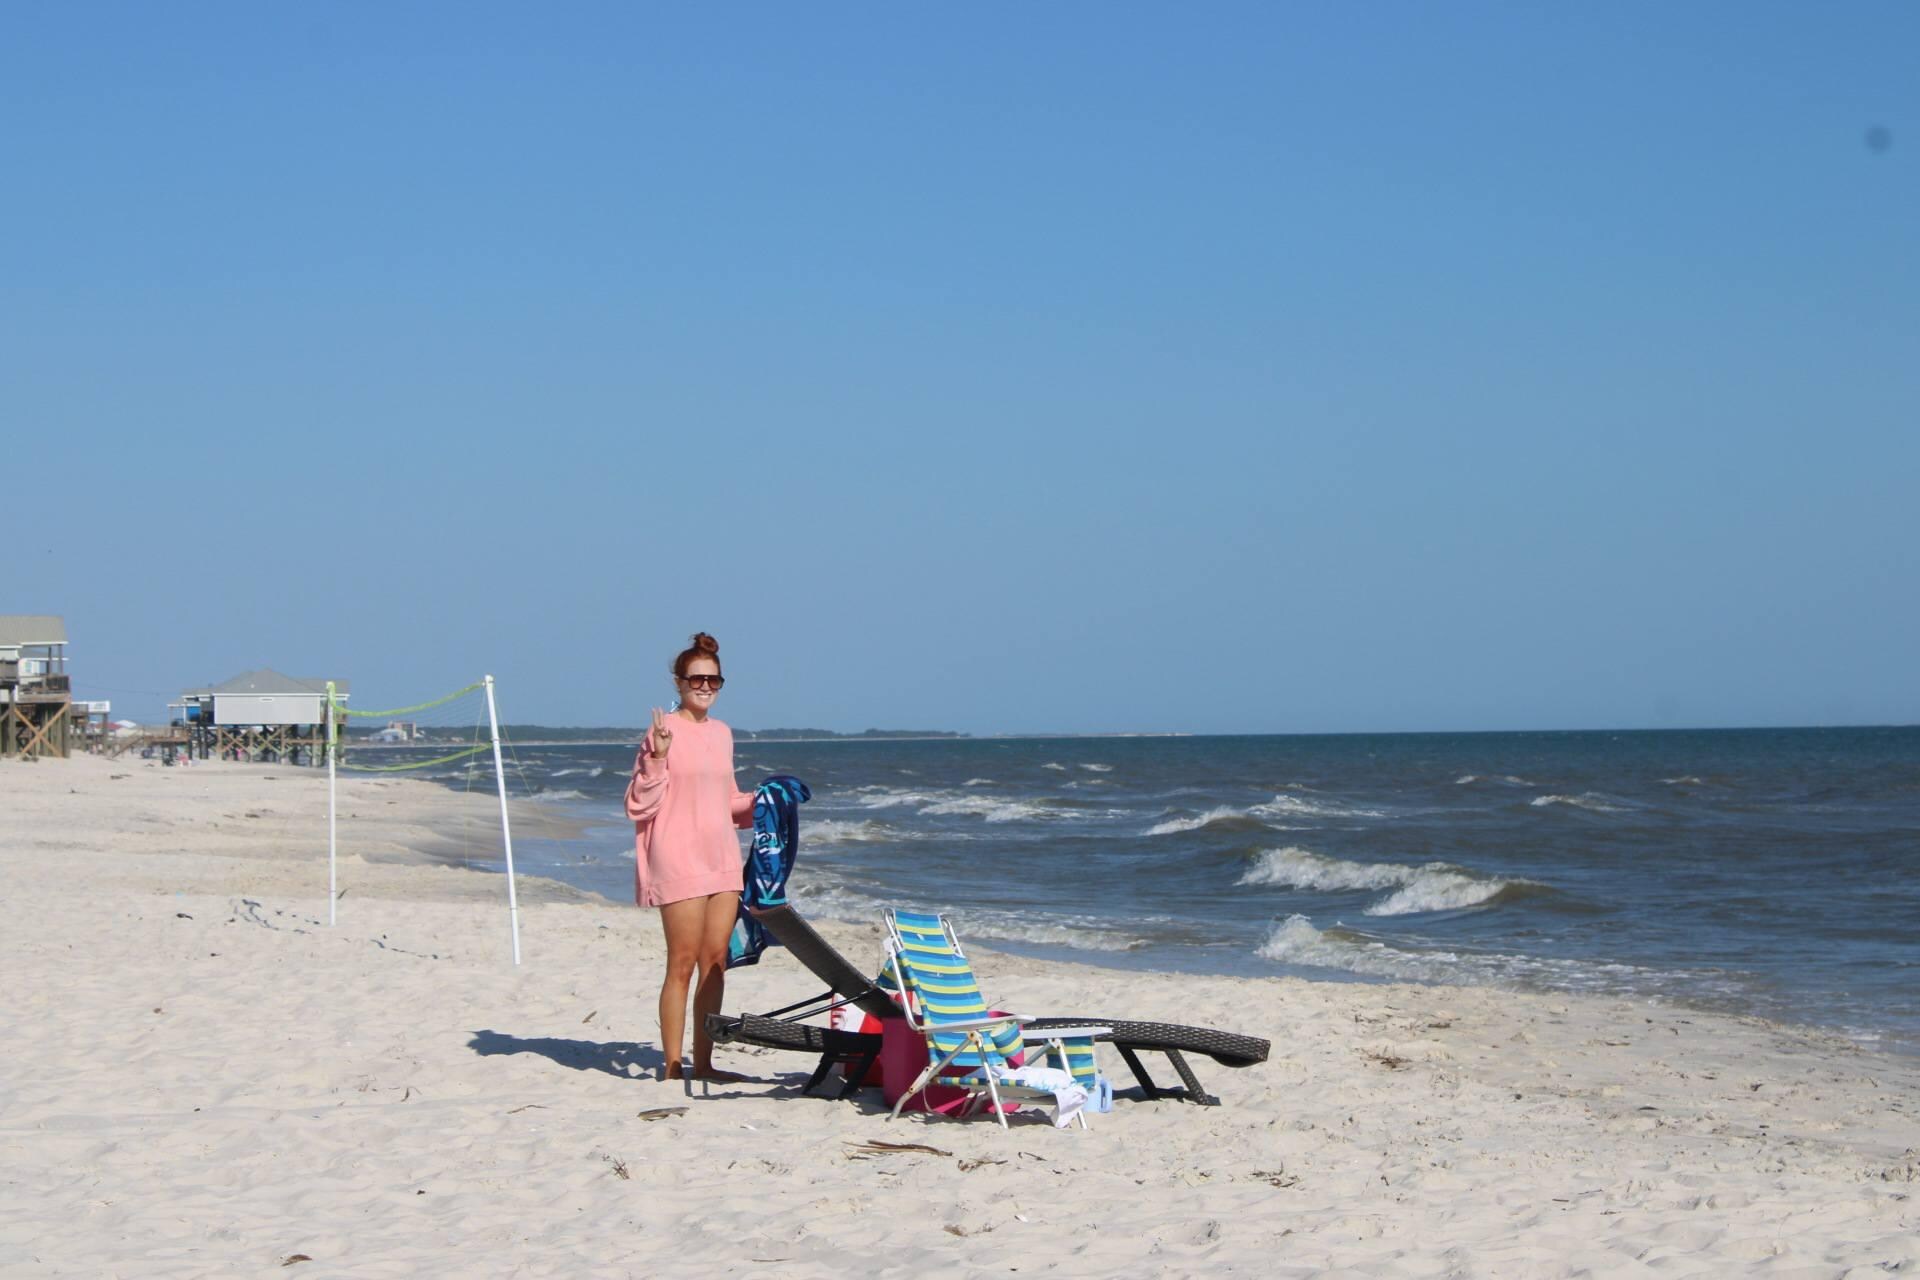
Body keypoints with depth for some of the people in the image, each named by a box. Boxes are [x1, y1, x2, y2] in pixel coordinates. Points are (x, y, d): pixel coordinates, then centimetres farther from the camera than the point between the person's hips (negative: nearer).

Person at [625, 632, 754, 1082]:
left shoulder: (722, 733, 14)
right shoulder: (664, 730, -7)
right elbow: (639, 805, -11)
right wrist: (657, 757, -23)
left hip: (722, 858, 7)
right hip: (679, 859, -7)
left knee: (716, 963, 7)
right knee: (683, 964, -5)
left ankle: (703, 1063, 15)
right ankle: (672, 1068, 0)